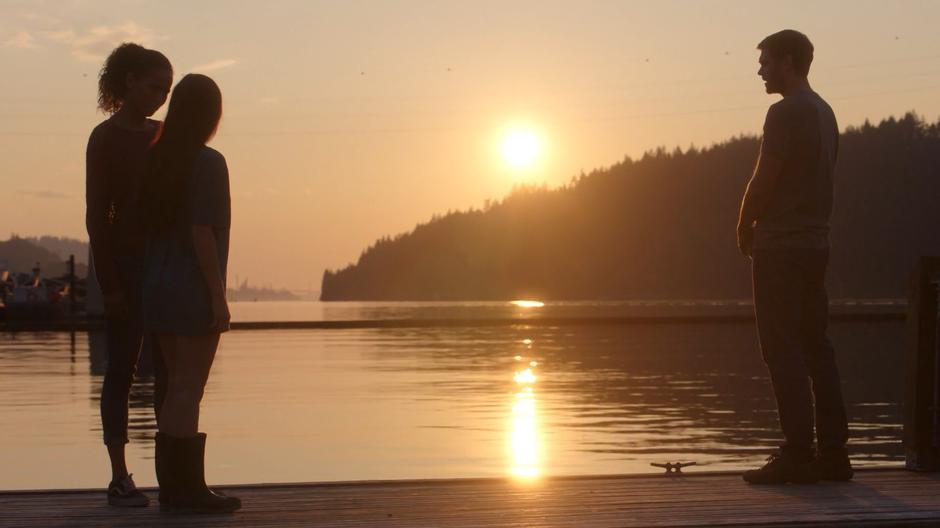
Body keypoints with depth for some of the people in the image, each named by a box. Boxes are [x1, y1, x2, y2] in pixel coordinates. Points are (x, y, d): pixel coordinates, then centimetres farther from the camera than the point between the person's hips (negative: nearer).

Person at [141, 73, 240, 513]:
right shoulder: (208, 164, -13)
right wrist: (218, 295, -16)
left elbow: (150, 228, 11)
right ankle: (185, 489, -4)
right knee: (189, 388, -5)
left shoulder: (157, 160, 9)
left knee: (179, 386, 12)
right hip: (194, 290, -7)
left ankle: (174, 485, 14)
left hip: (158, 286, 8)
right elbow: (201, 232, -19)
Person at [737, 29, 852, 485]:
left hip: (781, 247, -9)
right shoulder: (824, 112, 15)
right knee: (815, 348, 10)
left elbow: (762, 181, -15)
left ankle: (797, 455, -9)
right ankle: (832, 451, 11)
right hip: (815, 243, 9)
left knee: (783, 352, -7)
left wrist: (744, 229, 1)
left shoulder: (786, 113, -13)